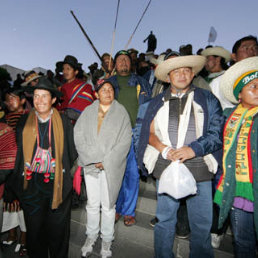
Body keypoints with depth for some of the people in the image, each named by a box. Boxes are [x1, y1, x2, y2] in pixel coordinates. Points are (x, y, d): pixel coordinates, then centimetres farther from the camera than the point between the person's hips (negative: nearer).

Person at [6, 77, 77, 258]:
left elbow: (72, 151, 0)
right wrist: (17, 180, 8)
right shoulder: (25, 122, 3)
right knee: (34, 228, 16)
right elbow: (19, 153, 9)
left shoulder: (63, 121, -2)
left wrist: (65, 173, -2)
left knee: (58, 228, 13)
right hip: (31, 183, 2)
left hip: (57, 183, -1)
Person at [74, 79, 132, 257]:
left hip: (112, 167, -2)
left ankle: (107, 239, 30)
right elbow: (79, 136, 0)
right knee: (92, 203, 13)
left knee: (108, 204, 8)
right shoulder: (88, 112, 7)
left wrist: (107, 161, -11)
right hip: (90, 165, 2)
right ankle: (91, 235, 36)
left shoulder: (121, 112, 1)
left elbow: (125, 140, -6)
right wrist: (92, 159, -10)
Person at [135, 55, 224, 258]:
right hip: (166, 166, 1)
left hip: (199, 167, 0)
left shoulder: (208, 100, 6)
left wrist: (194, 149, -15)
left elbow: (217, 132, -1)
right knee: (165, 218, 13)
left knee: (202, 222, 8)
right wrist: (164, 149, -10)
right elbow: (149, 132, 7)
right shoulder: (157, 103, 10)